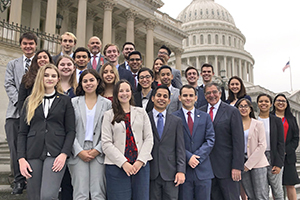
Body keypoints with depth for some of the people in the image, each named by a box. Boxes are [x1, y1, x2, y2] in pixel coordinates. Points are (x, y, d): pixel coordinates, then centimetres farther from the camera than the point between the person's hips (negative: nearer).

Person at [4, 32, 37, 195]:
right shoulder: (12, 64, 19)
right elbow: (9, 85, 8)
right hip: (15, 112, 2)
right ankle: (19, 180, 10)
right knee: (15, 147, -1)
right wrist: (20, 102, -8)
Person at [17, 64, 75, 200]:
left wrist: (64, 154, -10)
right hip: (33, 155, 3)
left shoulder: (65, 101, 8)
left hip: (55, 154, -2)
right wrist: (21, 158, -1)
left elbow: (71, 131, 3)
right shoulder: (30, 101, 13)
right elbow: (22, 133, 9)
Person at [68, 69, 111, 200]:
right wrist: (79, 151, -7)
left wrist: (98, 150, -7)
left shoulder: (107, 104, 7)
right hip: (78, 153, 0)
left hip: (99, 153, 0)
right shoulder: (74, 102, 7)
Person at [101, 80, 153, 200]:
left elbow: (149, 139, 7)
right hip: (117, 167, -2)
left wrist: (140, 161, -6)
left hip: (141, 165, 2)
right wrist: (123, 163, -11)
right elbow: (106, 144, -1)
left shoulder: (141, 112, 13)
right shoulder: (109, 115, 7)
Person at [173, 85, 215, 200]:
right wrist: (188, 157, -14)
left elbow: (210, 140, 3)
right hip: (183, 168, -2)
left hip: (203, 169, 2)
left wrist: (197, 157, -9)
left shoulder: (205, 117, 11)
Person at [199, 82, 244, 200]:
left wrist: (237, 167, -12)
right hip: (206, 166, 4)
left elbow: (238, 141, -6)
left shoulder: (232, 112, -2)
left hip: (226, 166, -3)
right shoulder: (200, 112, 9)